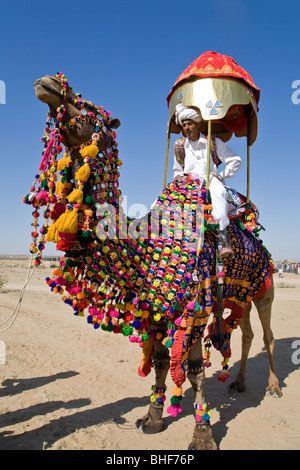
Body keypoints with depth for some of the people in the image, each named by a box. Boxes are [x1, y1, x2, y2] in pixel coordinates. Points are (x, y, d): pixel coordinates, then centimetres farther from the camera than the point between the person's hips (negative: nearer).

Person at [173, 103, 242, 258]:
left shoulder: (213, 142, 7)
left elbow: (235, 161, 8)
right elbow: (177, 170, 29)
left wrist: (221, 176, -3)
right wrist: (179, 177, 6)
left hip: (210, 180, -3)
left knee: (218, 191, -41)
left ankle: (222, 239, -49)